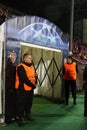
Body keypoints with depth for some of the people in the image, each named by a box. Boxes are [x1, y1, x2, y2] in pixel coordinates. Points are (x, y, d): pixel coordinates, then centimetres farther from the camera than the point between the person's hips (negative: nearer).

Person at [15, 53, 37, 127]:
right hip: (23, 89, -9)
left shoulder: (31, 66, 14)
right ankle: (20, 119, 8)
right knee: (21, 105, -2)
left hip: (30, 89, 9)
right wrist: (33, 85, -15)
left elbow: (34, 76, 13)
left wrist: (35, 83, -6)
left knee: (29, 103, 19)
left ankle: (27, 115, 35)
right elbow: (24, 79, -22)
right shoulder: (21, 67, -16)